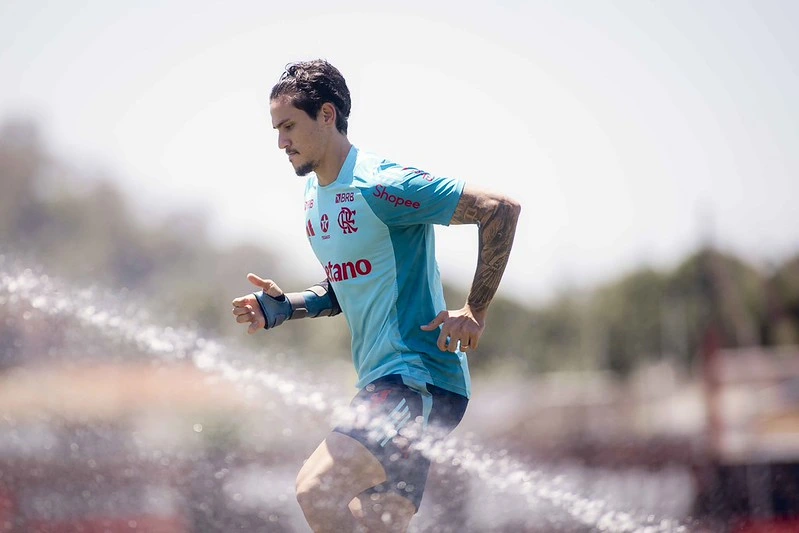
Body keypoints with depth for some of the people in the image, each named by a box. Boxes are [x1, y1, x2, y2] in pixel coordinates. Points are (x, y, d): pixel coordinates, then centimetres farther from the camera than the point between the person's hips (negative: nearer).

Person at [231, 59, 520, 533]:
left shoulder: (380, 185, -14)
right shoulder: (315, 194, 15)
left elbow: (502, 209, -17)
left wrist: (476, 312, -18)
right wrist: (283, 307, 8)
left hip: (419, 381, -10)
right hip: (382, 384, 10)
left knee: (317, 491, -24)